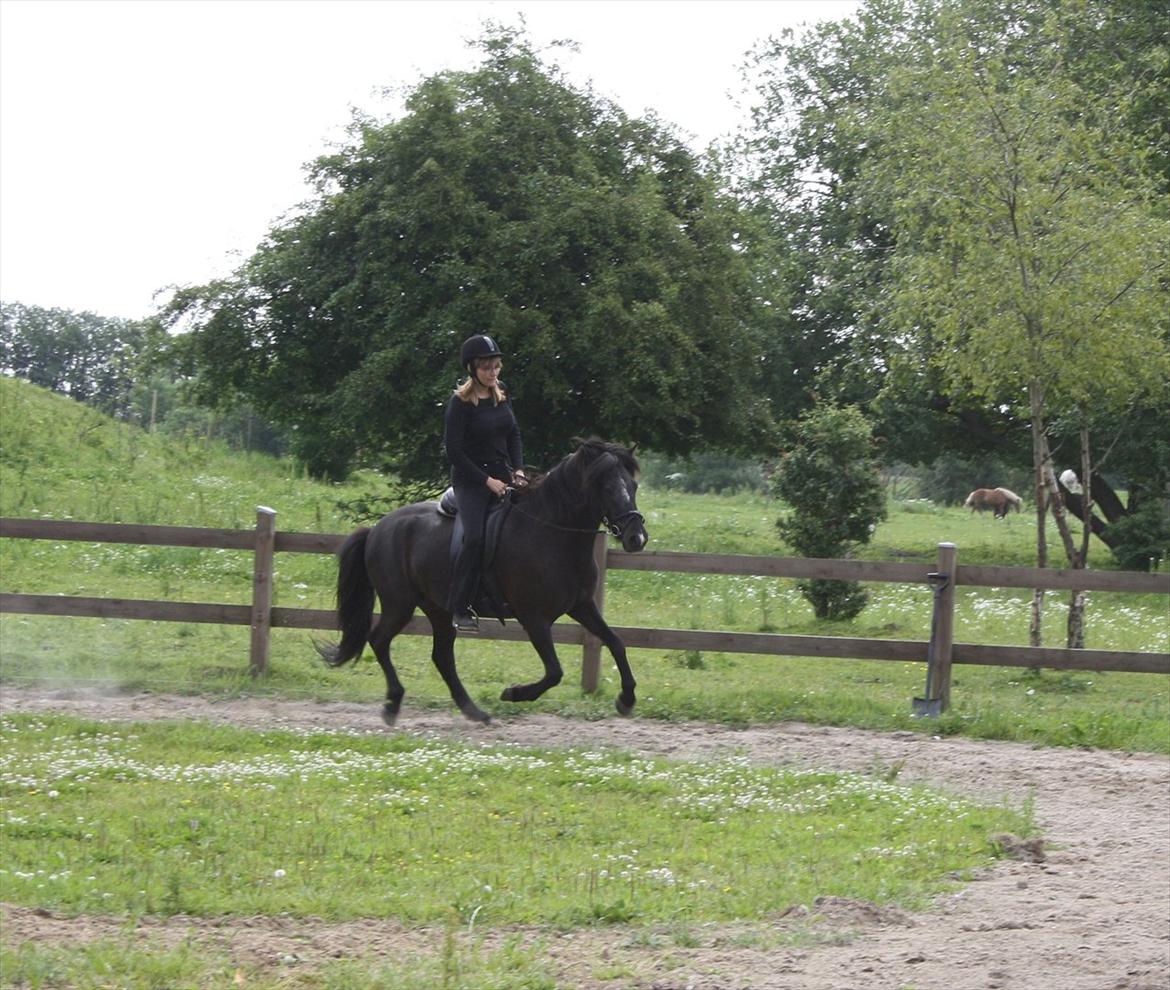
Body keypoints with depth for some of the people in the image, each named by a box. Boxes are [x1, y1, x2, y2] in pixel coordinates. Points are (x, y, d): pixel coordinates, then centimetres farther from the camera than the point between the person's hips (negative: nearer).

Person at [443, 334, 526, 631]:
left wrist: (518, 470, 0)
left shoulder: (501, 397, 9)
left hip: (501, 476, 7)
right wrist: (487, 481, -14)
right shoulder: (460, 404, -9)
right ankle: (459, 608, -18)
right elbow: (454, 451, -11)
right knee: (475, 537, -24)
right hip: (470, 481, -7)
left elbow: (514, 435, 17)